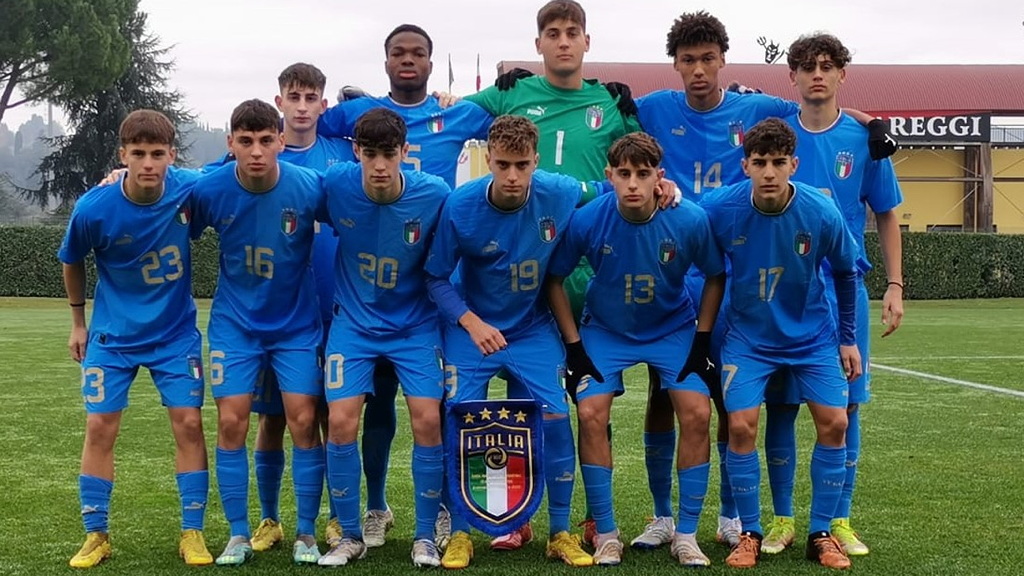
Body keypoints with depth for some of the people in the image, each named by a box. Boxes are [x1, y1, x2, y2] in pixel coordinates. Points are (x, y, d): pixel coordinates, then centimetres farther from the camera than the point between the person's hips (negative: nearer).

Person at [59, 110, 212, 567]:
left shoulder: (189, 188, -19)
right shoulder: (93, 209, -20)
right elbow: (72, 262, 0)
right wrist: (78, 321, 9)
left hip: (176, 333, 1)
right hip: (113, 336, 0)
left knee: (188, 425, -3)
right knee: (99, 429, -1)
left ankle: (192, 534, 8)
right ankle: (96, 536, 13)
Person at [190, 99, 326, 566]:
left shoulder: (310, 188, -18)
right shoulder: (208, 189, -15)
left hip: (296, 324, -1)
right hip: (234, 323, 1)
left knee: (303, 422, -4)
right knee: (231, 423, -4)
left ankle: (305, 534, 11)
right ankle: (238, 535, 10)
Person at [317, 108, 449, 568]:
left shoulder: (435, 196, -18)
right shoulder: (334, 185, -16)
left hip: (415, 324, -1)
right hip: (353, 323, 1)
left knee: (427, 420, -10)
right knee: (341, 421, -10)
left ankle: (425, 537, 8)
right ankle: (350, 537, 9)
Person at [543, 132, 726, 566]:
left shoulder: (690, 221, -22)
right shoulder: (586, 220, -23)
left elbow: (716, 277, -3)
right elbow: (553, 279, -8)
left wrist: (702, 339, -6)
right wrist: (573, 344, -10)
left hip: (674, 329, 0)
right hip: (605, 330, 0)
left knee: (697, 413, -15)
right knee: (591, 413, -18)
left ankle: (686, 535, 0)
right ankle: (605, 535, -2)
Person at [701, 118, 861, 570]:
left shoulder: (822, 214, -19)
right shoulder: (719, 209, -21)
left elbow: (845, 273, -1)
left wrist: (848, 338, 4)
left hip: (812, 335, 1)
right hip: (748, 336, -1)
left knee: (834, 423, -6)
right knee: (741, 426, -12)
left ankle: (821, 534, 10)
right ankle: (749, 535, 6)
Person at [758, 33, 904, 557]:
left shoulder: (863, 139, 2)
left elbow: (886, 216, 8)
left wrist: (894, 286, 2)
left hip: (844, 289, 0)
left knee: (844, 405, 3)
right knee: (781, 405, 3)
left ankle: (839, 521, 16)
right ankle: (782, 520, 15)